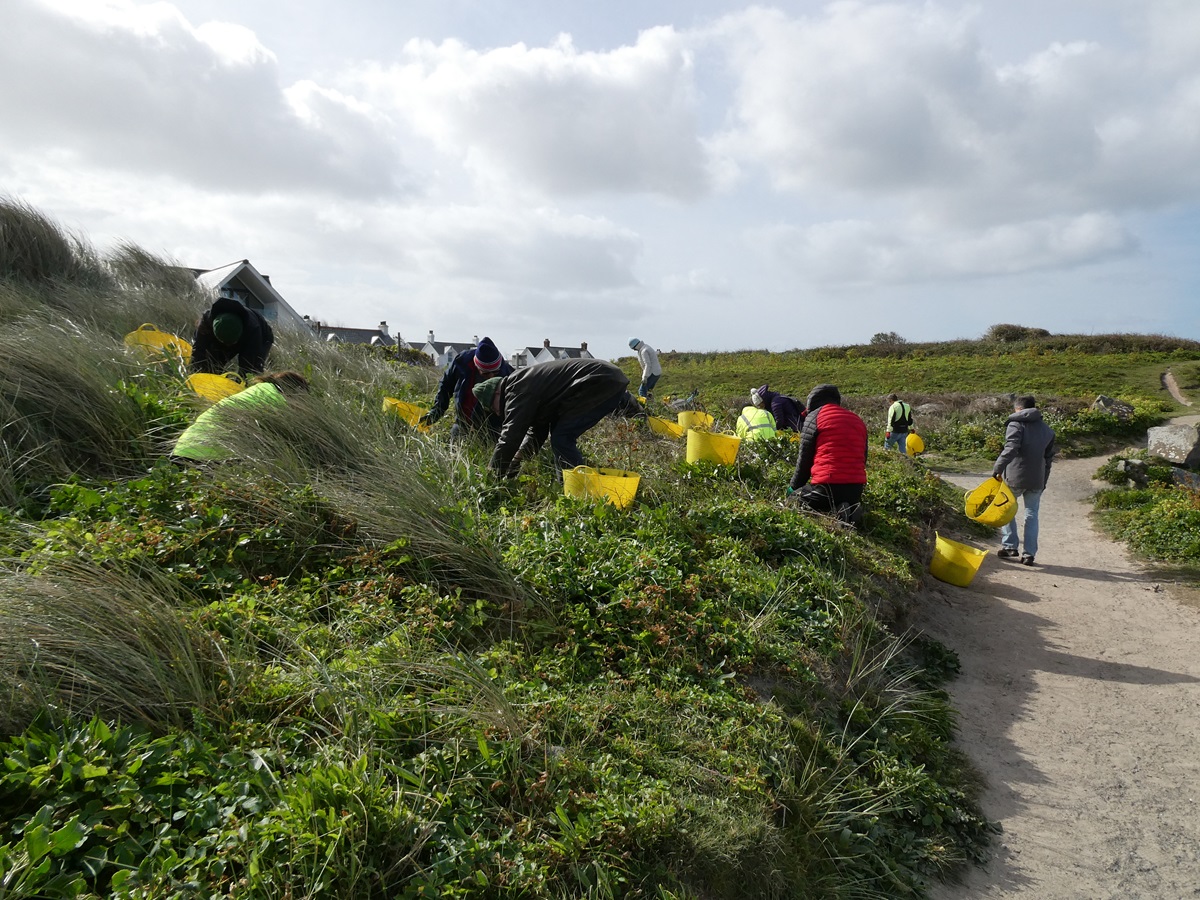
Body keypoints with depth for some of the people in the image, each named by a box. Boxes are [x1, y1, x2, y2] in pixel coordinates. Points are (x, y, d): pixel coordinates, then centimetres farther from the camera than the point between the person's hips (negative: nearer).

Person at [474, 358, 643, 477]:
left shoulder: (518, 390, -13)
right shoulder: (528, 382, 19)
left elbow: (510, 437, -17)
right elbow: (535, 434, 22)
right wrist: (511, 470, 17)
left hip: (604, 384, -11)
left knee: (561, 438, -12)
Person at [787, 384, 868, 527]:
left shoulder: (814, 417, 3)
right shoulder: (858, 420, 20)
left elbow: (805, 459, 3)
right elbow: (863, 458, 22)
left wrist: (793, 487, 16)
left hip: (827, 487, -7)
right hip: (856, 488, 7)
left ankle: (833, 515, -14)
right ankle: (849, 511, 0)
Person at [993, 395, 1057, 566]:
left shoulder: (1016, 424, -5)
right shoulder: (1047, 429, 15)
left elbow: (1011, 448, -22)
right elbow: (1048, 458, 18)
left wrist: (998, 468, -26)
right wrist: (1043, 482, 22)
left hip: (1015, 477, -5)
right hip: (1037, 480, 5)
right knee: (1032, 515, 12)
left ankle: (1010, 546, 8)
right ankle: (1029, 554, 12)